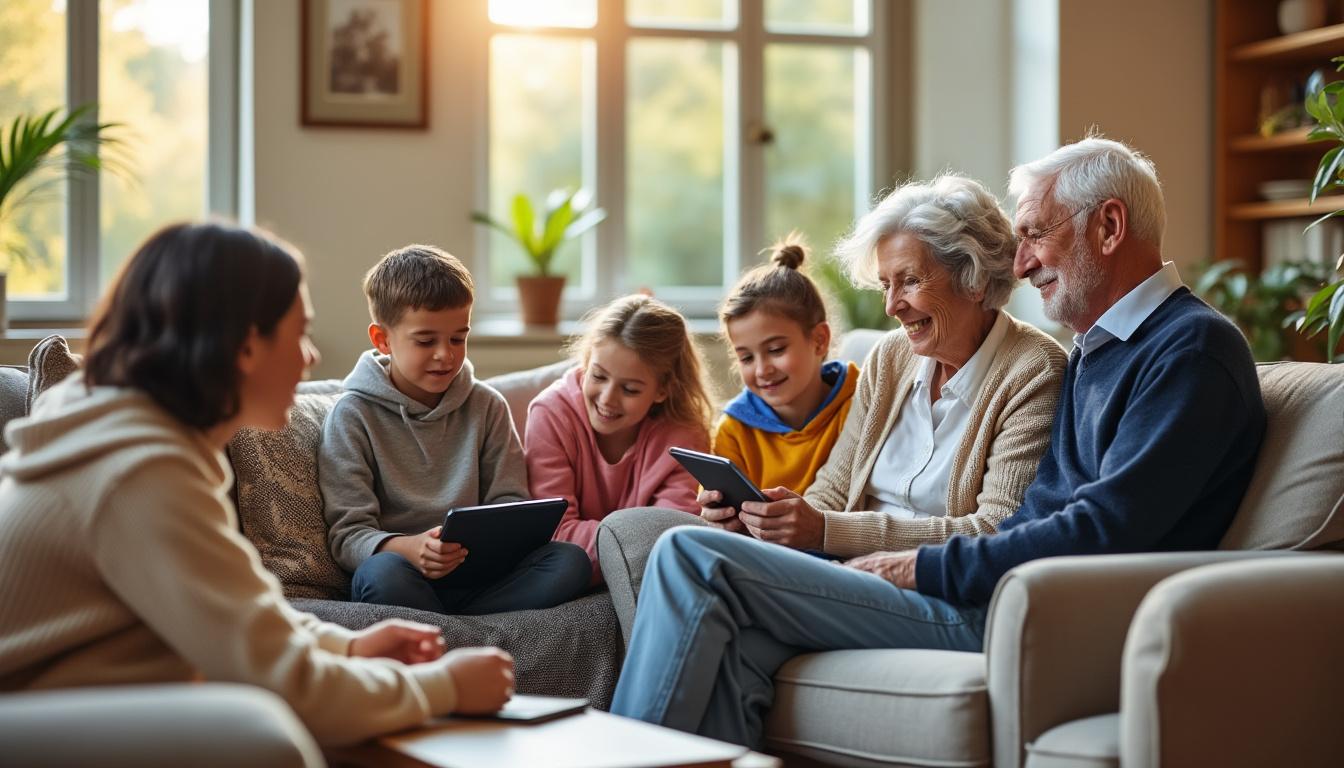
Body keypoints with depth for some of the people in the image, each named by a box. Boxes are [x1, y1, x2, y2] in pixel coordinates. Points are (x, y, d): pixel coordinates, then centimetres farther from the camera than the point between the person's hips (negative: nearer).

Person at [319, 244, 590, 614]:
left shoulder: (487, 407, 14)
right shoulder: (353, 416, 1)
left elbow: (510, 501, 13)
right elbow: (348, 533, -5)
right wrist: (408, 548, -28)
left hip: (479, 575, 4)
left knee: (570, 561, -22)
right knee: (383, 573, -39)